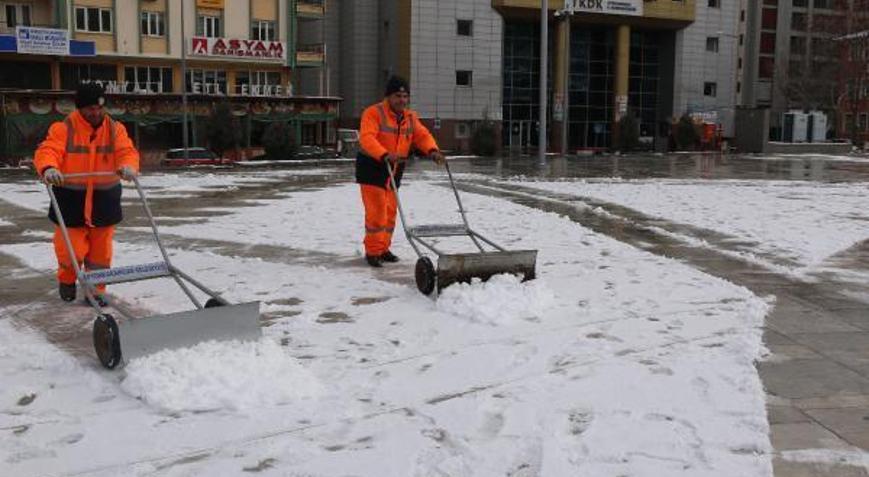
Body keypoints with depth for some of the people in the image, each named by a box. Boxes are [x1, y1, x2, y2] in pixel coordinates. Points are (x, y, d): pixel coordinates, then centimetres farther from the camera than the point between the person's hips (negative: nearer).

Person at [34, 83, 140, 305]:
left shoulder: (115, 129, 1)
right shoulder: (63, 128, -7)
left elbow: (127, 151, -12)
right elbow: (47, 151, -19)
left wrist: (128, 166, -36)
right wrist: (48, 168, -42)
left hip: (104, 197, 2)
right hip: (71, 197, -2)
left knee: (101, 249, 7)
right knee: (72, 248, -1)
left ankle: (96, 289, 24)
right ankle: (67, 280, 31)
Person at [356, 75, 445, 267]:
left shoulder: (410, 117, 8)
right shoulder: (373, 113, -14)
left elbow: (422, 135, -2)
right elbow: (367, 138, -27)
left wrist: (432, 150, -24)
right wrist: (385, 155, -44)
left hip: (394, 170, 7)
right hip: (372, 168, -7)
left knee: (390, 212, 12)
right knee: (377, 211, -9)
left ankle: (383, 249, 24)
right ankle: (372, 251, 1)